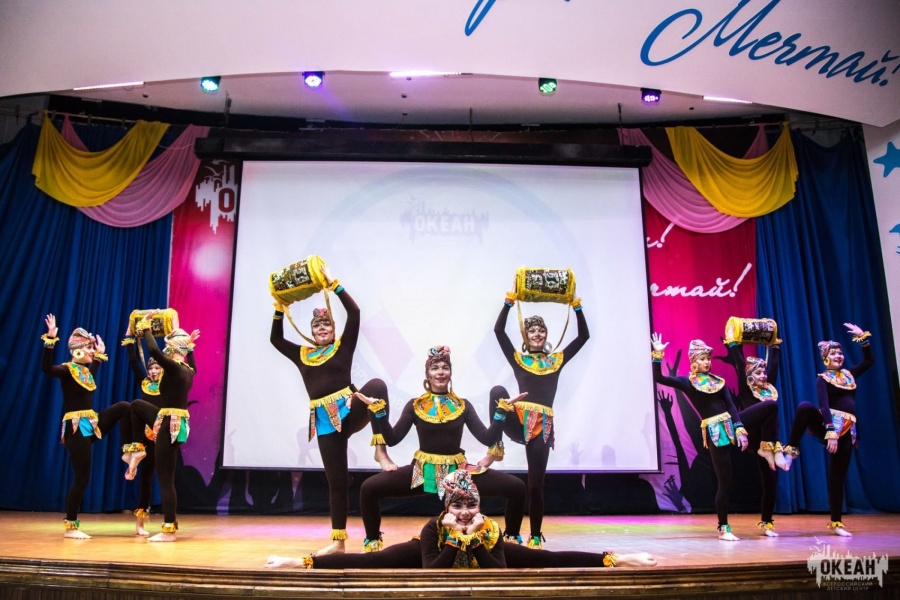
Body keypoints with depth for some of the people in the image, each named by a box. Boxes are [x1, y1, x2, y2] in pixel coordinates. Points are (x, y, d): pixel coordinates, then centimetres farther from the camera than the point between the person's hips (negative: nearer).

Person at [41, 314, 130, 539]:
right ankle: (70, 527, 7)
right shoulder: (67, 370, -12)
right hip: (76, 428, -8)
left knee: (124, 407, -5)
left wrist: (100, 354, 35)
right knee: (82, 478, -4)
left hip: (92, 424, 8)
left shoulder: (86, 370, 11)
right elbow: (47, 368, -35)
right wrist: (50, 339, -39)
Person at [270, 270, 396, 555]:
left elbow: (355, 312, -4)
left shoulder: (343, 346, 6)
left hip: (350, 411, -3)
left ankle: (381, 449, -30)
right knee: (336, 481, 5)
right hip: (325, 423, 3)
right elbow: (276, 339, 18)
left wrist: (333, 284, -7)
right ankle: (339, 540, 16)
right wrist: (280, 310, 9)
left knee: (376, 385, -35)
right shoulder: (302, 354, 16)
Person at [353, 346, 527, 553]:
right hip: (422, 471, -1)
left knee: (517, 488, -11)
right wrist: (378, 410, -13)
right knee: (368, 488, -20)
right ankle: (373, 542, 7)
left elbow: (488, 438, 0)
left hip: (458, 470, 1)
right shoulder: (415, 405, 3)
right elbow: (392, 439, -4)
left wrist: (503, 410, -9)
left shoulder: (463, 405, 6)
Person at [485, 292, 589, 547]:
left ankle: (535, 537, 18)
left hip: (543, 426, 1)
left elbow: (584, 336, 12)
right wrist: (508, 303, -3)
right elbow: (498, 330, 2)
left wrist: (577, 308, 5)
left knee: (536, 483, 1)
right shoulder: (518, 359, 11)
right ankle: (495, 447, -22)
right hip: (518, 422, -1)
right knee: (498, 391, -29)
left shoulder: (556, 360, 15)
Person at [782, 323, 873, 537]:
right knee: (805, 407, -38)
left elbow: (870, 360, 22)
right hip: (828, 424, -4)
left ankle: (836, 522, 13)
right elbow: (824, 407, -14)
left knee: (838, 476, 5)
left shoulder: (849, 374, 15)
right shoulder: (823, 379, -2)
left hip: (847, 430, 4)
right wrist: (831, 433, -26)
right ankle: (791, 449, -26)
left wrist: (863, 337, 11)